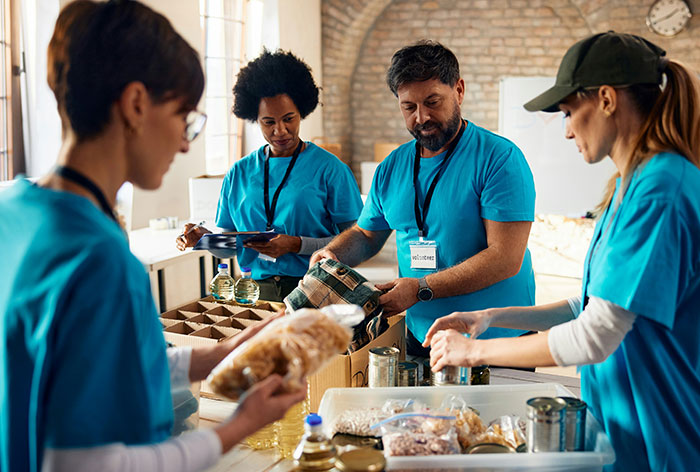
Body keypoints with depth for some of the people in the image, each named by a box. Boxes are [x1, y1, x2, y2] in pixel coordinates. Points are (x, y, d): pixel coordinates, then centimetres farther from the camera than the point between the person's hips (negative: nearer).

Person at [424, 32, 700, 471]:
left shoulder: (660, 191, -22)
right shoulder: (632, 184, 8)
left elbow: (596, 337, -25)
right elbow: (595, 306, 14)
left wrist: (476, 350, -15)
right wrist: (491, 316, 6)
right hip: (620, 423, 8)